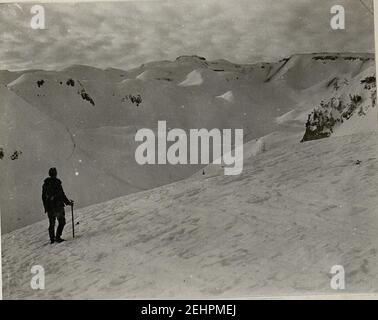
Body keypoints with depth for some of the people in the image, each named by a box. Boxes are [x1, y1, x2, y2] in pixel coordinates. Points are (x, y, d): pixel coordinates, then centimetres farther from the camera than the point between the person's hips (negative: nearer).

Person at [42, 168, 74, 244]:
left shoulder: (45, 184, 6)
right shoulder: (57, 183, -11)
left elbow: (43, 197, 10)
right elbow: (62, 195, -11)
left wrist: (46, 207, 17)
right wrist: (68, 202, 2)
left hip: (49, 207, 6)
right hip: (58, 206, -6)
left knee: (52, 223, 14)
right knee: (62, 222, 5)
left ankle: (52, 239, 19)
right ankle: (57, 237, -4)